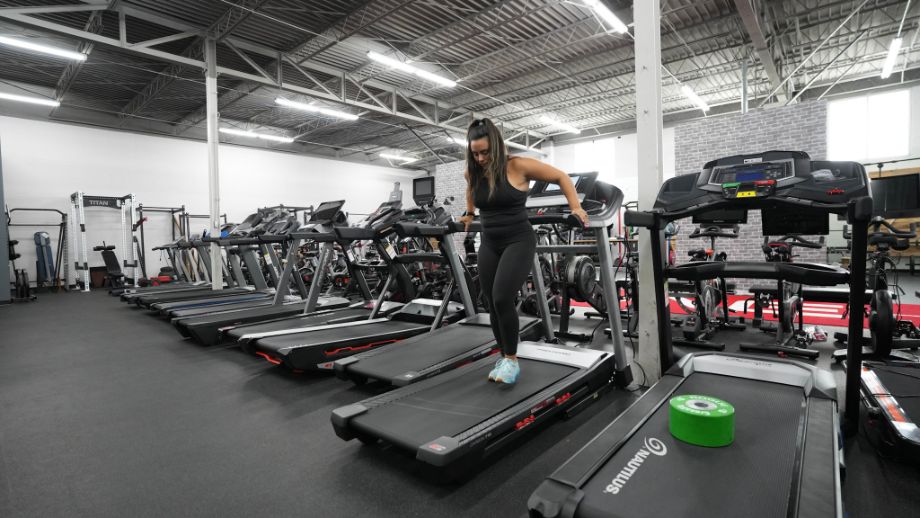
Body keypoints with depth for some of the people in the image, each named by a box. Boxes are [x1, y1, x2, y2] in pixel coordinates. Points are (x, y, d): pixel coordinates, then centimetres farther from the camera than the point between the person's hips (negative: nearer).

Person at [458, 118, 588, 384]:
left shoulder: (518, 166, -11)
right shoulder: (472, 174, 3)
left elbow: (561, 177, -3)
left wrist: (575, 207, -10)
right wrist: (469, 214, 28)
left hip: (519, 241, -6)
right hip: (489, 244, 6)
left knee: (502, 299, -19)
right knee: (492, 304, 4)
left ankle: (511, 359, 0)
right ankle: (505, 356, 22)